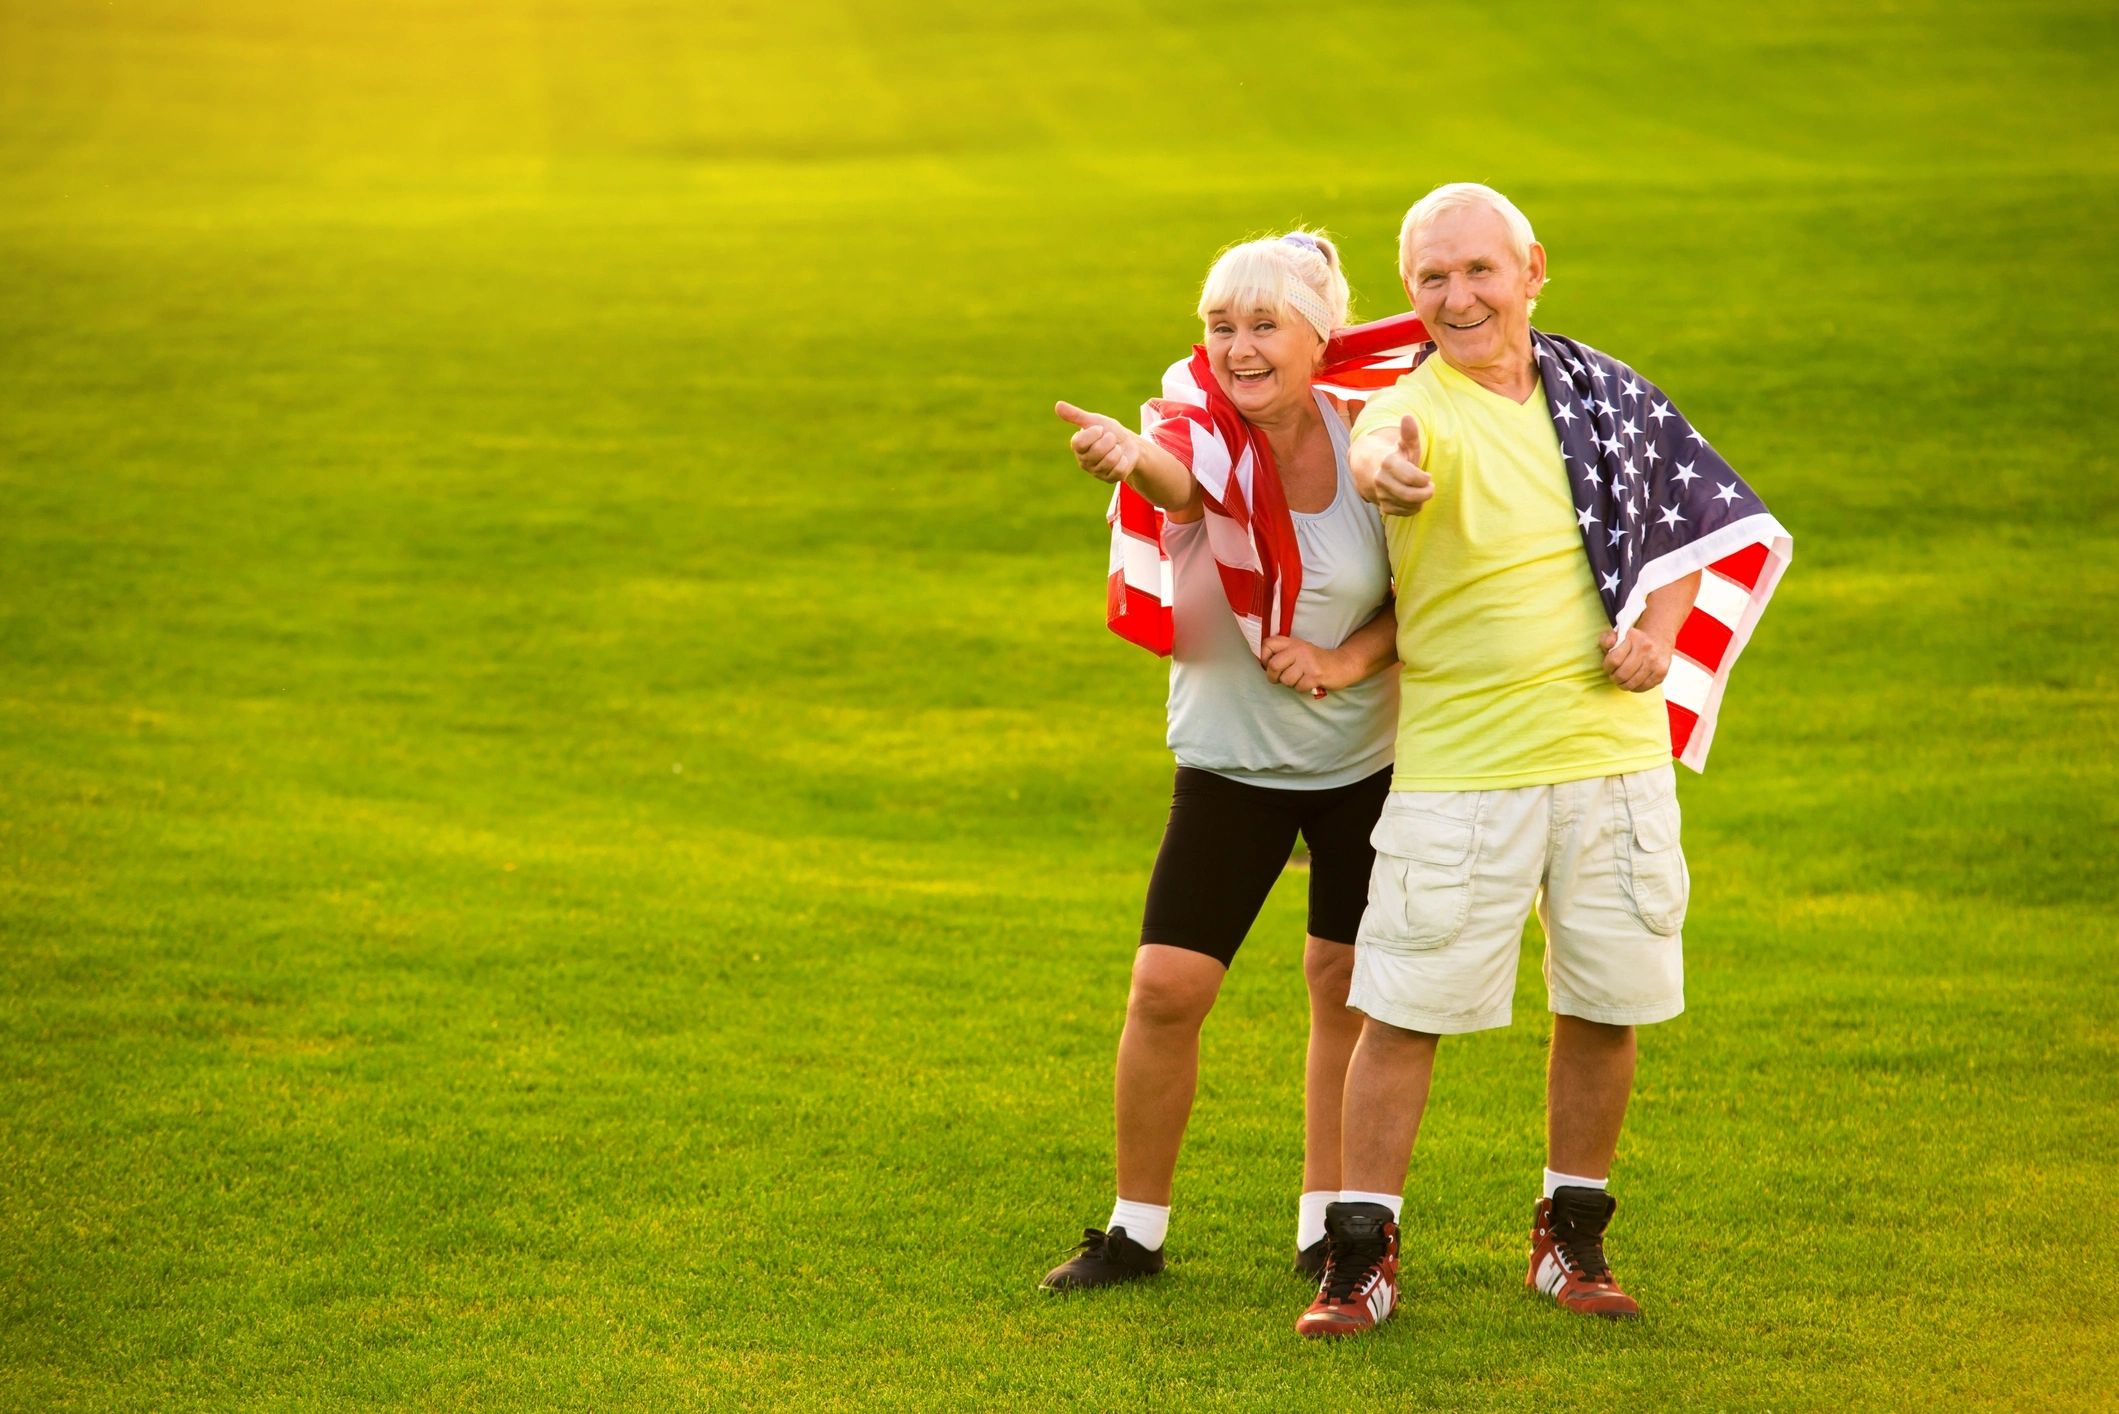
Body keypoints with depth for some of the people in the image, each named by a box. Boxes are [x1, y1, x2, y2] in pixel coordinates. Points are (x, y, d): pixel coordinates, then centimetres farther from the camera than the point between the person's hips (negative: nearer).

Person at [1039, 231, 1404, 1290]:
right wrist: (1126, 455, -67)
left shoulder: (1361, 432, -12)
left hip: (1367, 754, 1)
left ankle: (1328, 1225, 22)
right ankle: (1137, 1229, 9)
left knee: (1347, 985, 7)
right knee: (1165, 986, -7)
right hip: (1230, 760, -1)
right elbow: (1173, 474, -43)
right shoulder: (1205, 434, -17)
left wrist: (1344, 661, -20)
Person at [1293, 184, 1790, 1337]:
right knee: (1403, 1012, -4)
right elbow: (1386, 452, -36)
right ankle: (1361, 1253, 7)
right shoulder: (1414, 410, -11)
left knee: (1605, 1007, 10)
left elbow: (1703, 511, 18)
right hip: (1457, 769, -4)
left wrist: (1661, 625, 0)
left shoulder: (1606, 394, 5)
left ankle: (1573, 1235, 27)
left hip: (1615, 755, 4)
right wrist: (1386, 468, -61)